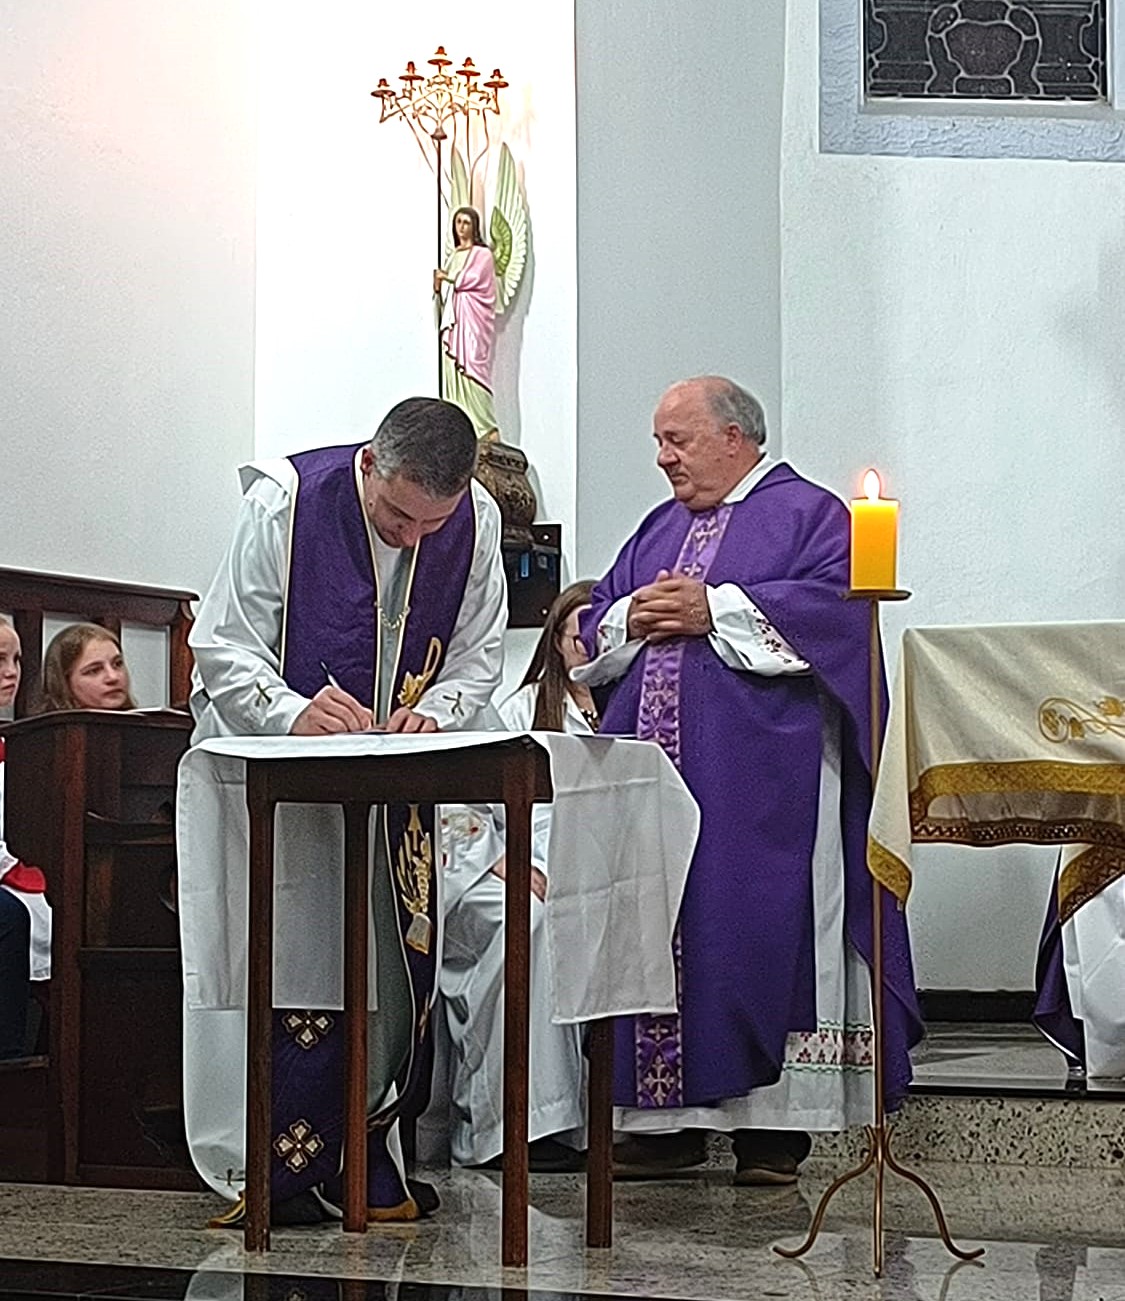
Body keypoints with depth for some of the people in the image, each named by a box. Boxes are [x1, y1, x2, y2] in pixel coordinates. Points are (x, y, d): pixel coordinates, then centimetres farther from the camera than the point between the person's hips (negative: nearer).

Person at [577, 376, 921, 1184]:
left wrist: (716, 611, -14)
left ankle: (774, 1123, 0)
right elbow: (597, 627, 21)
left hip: (759, 782, -6)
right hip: (649, 774, 6)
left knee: (761, 933, -7)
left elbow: (836, 604, -13)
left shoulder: (809, 514, 3)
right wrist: (633, 618, -2)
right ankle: (668, 1121, 11)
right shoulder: (660, 527, 23)